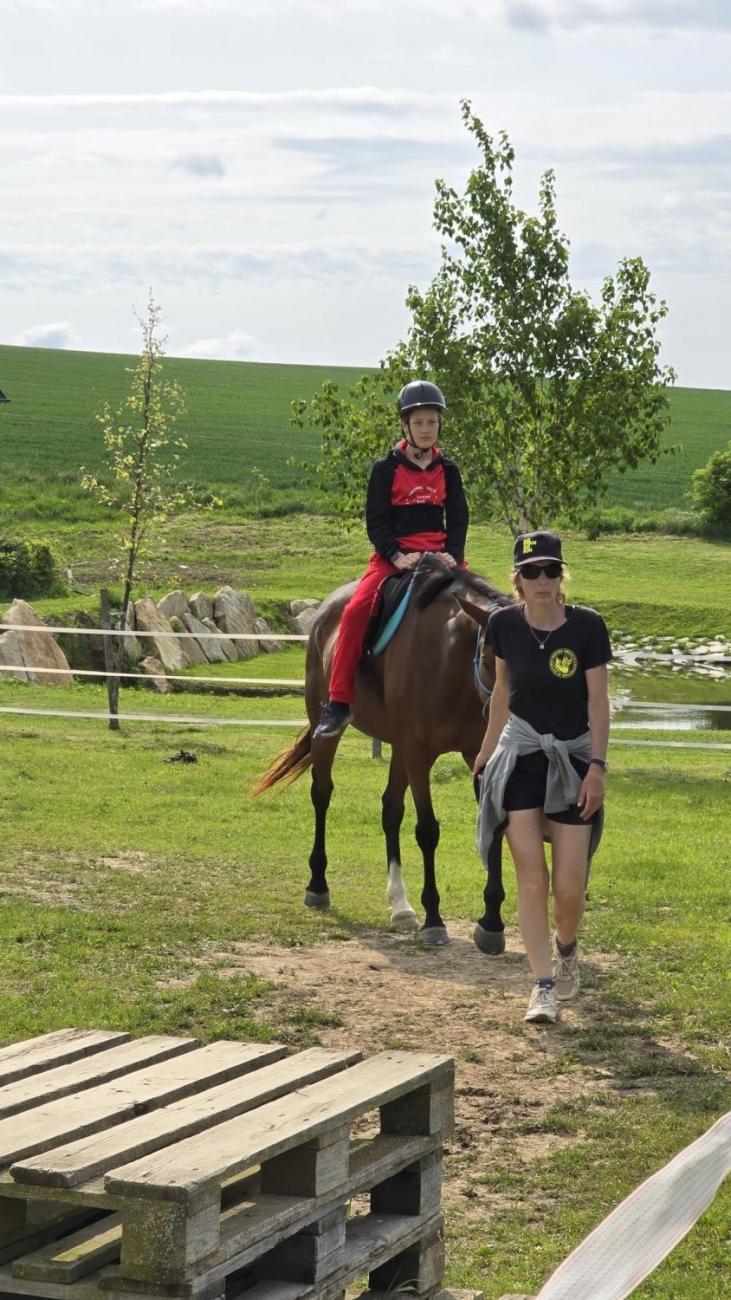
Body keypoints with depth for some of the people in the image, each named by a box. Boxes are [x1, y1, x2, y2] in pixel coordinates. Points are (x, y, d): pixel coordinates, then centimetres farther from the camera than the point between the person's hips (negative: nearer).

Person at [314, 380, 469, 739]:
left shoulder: (447, 470, 11)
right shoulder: (386, 468, 3)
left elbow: (458, 520, 8)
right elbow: (375, 520, -2)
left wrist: (452, 556, -12)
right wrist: (397, 557, -17)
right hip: (393, 555, -3)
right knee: (356, 609, -25)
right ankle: (338, 703, -23)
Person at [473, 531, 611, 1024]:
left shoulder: (587, 626, -11)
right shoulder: (504, 624, -3)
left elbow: (598, 702, -9)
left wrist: (597, 766, -14)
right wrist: (487, 748, 19)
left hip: (574, 757, -1)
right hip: (521, 757, 1)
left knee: (569, 885, -2)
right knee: (531, 878, -6)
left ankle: (567, 947, 31)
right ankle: (544, 986, -1)